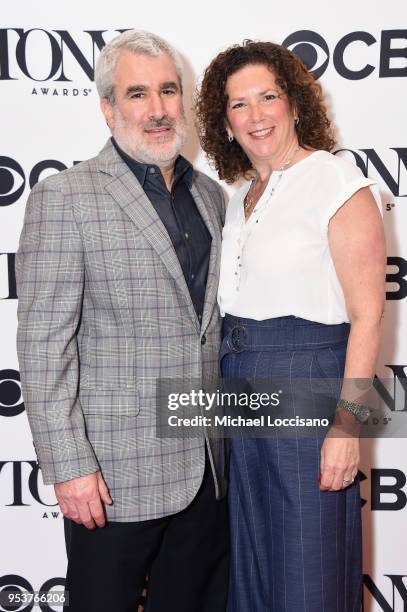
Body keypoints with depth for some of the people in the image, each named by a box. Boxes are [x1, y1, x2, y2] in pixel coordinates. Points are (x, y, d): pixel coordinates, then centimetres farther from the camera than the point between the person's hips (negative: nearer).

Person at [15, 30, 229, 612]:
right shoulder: (64, 197, -10)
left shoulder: (210, 194, 9)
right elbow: (42, 344, -13)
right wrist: (68, 465, -15)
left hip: (209, 465, 6)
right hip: (116, 473, -5)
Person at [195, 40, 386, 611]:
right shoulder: (239, 196, 12)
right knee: (250, 562, 19)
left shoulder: (337, 182, -10)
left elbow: (366, 314, -13)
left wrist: (347, 424, -18)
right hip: (236, 392, 7)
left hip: (306, 385, -7)